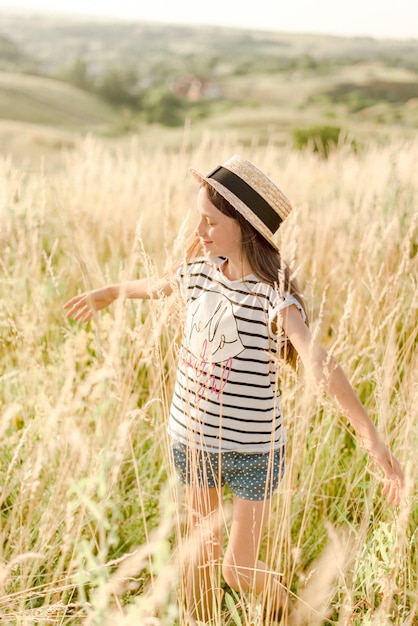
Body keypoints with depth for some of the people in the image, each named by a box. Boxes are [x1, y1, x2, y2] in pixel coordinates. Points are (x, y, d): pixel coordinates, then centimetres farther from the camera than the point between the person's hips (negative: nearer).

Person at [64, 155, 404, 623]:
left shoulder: (273, 293, -22)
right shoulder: (200, 270, -3)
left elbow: (317, 360, -36)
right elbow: (156, 285, 20)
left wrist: (370, 435, -47)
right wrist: (104, 295, 39)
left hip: (252, 447, -5)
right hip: (190, 438, 5)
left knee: (238, 570, 6)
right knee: (201, 554, 18)